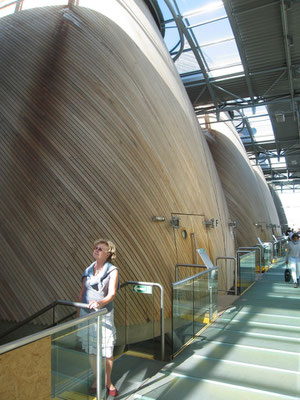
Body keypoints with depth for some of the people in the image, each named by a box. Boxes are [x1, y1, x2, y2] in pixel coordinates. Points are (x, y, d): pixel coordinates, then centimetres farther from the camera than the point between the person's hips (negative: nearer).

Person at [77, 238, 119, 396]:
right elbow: (82, 292, 11)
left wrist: (101, 302, -38)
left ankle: (108, 381, 27)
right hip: (86, 313, 4)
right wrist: (78, 313, 12)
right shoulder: (89, 269, 6)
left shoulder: (112, 271, -8)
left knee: (107, 351, 3)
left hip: (104, 314, -4)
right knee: (91, 350, 12)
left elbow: (112, 293, -19)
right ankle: (96, 379, 32)